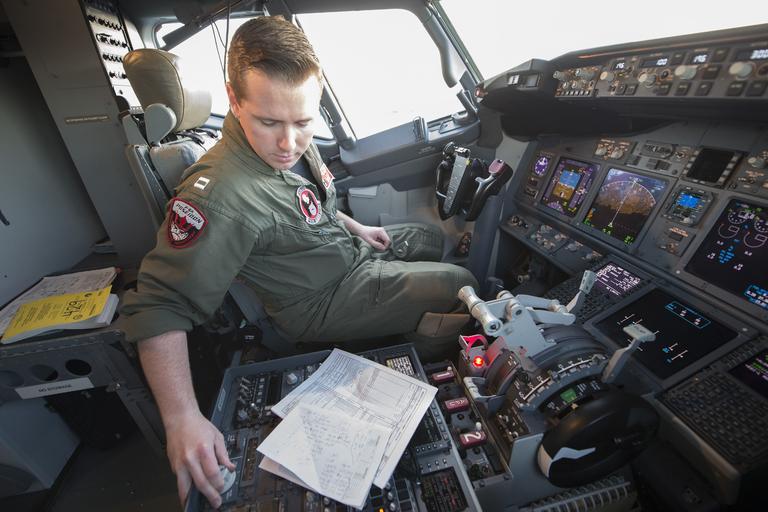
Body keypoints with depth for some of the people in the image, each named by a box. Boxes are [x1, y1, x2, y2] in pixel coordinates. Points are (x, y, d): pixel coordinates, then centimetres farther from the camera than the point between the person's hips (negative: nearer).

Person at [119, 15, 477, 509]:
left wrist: (354, 227, 8)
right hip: (327, 299, -8)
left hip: (349, 248, 9)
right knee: (462, 285, 0)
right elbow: (159, 306, -30)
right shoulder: (221, 194, -34)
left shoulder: (292, 142, -8)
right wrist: (182, 417, -36)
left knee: (433, 238, 27)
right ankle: (419, 344, 30)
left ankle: (410, 330, 41)